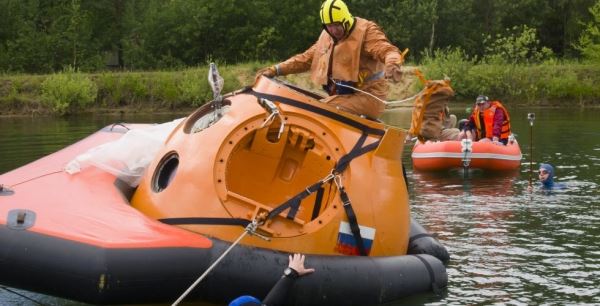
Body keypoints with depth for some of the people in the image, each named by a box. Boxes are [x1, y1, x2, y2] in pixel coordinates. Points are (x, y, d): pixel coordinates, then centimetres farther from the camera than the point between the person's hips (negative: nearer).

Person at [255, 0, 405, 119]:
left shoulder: (366, 30, -10)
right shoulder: (326, 36, 14)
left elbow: (388, 50, -25)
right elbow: (307, 57, 22)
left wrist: (392, 65, -49)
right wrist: (276, 70, 13)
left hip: (367, 96, -9)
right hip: (341, 97, 9)